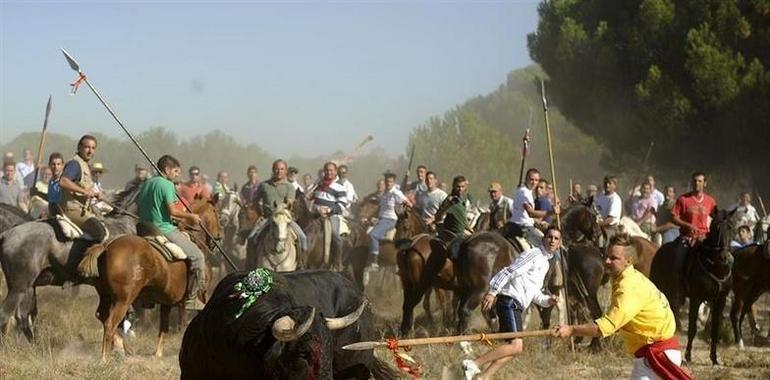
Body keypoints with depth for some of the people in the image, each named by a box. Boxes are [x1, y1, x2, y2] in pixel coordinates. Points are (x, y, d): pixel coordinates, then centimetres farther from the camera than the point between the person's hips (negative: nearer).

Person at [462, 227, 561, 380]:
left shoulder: (545, 263, 23)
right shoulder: (533, 255, -6)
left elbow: (535, 294, 28)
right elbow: (509, 272, -17)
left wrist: (548, 300, 8)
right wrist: (492, 292, -26)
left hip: (516, 307, 10)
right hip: (509, 302, -10)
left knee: (516, 347, 8)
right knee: (516, 345, -20)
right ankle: (473, 364, -22)